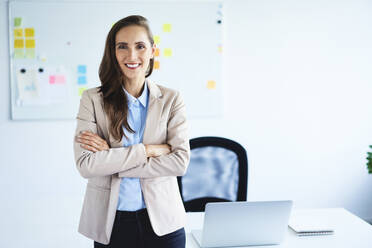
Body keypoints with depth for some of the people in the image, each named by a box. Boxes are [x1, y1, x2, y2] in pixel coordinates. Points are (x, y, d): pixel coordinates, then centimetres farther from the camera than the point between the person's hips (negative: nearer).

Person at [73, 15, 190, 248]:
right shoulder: (93, 99, -2)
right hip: (111, 222, 0)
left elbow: (180, 162, -11)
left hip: (162, 221, 0)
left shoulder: (172, 99, -1)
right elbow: (85, 164, -13)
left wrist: (110, 158, -14)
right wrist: (146, 150, -17)